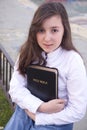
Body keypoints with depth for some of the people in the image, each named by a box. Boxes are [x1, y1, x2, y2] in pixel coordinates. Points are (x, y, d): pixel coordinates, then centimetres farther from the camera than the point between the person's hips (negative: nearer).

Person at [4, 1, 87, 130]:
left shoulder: (73, 61, -18)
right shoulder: (28, 52, -6)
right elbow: (15, 88, -7)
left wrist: (38, 117, -13)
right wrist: (41, 106, -21)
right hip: (27, 112, 4)